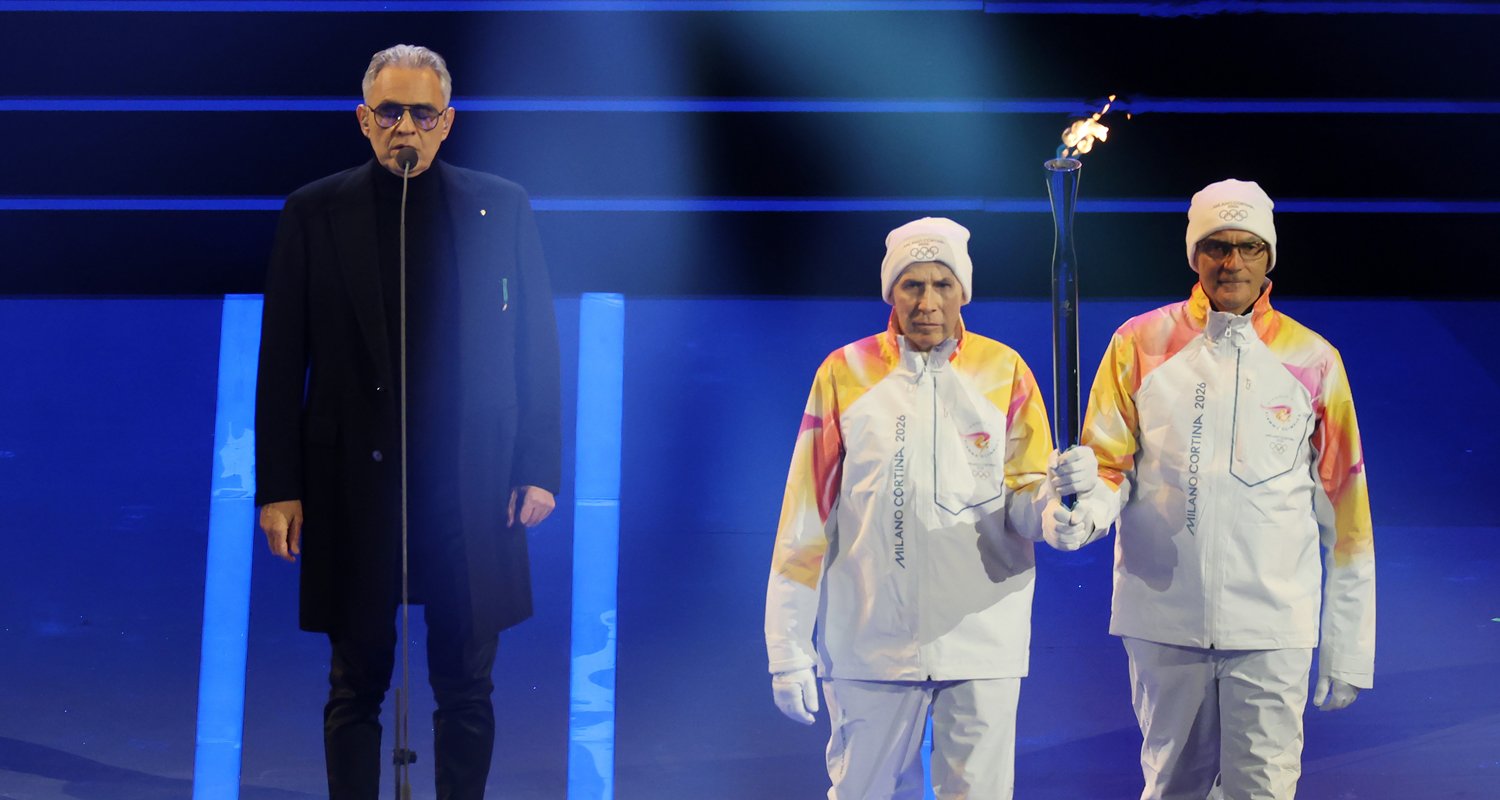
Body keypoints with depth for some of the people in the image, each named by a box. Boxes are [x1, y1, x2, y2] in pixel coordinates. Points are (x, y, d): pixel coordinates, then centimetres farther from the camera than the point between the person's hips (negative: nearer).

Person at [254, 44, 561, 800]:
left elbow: (536, 348, 5)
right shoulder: (313, 213, 3)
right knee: (356, 686, 8)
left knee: (466, 687, 8)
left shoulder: (502, 207, 4)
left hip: (471, 483, 1)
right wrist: (278, 487, -3)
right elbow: (281, 362, 2)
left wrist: (538, 470, 0)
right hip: (354, 487, 0)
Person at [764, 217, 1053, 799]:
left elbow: (1026, 498, 2)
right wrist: (788, 648, -1)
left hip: (982, 642, 0)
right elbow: (806, 518, 3)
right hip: (870, 641, 0)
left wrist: (1049, 501, -23)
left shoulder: (1004, 372, 4)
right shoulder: (845, 374, 2)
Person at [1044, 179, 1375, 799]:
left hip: (1272, 625, -1)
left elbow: (1342, 511, 4)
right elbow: (1108, 464, 2)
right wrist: (1084, 509, -24)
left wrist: (1347, 651, 4)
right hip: (1163, 615, 1)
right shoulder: (1141, 345, 2)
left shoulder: (1313, 360, 2)